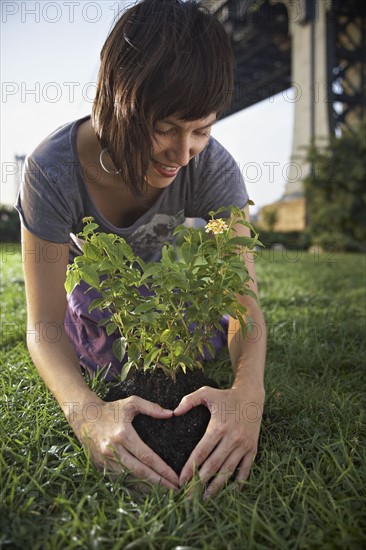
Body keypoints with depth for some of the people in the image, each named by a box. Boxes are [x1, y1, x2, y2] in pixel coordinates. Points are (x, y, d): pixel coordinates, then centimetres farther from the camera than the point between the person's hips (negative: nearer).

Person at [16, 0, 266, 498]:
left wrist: (248, 391, -57)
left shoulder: (212, 167, -35)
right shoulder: (54, 170, -40)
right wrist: (86, 412, -57)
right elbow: (44, 325, -37)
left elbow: (244, 298, -36)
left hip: (161, 271, 2)